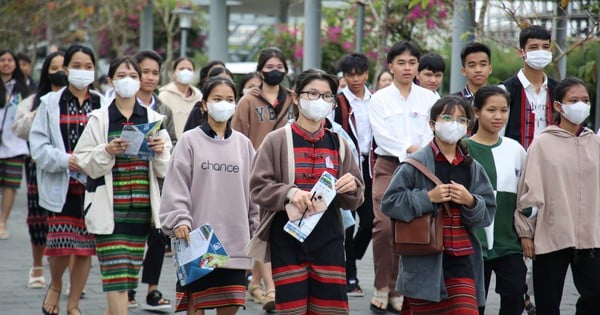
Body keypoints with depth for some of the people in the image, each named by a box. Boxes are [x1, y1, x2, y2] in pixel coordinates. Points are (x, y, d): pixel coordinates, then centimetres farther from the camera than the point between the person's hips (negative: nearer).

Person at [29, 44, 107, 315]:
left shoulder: (103, 105, 5)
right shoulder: (51, 103, 3)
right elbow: (38, 144, -1)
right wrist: (64, 160, -15)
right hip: (61, 186, -2)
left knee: (86, 247, 4)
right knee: (61, 244, -7)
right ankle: (55, 286, 24)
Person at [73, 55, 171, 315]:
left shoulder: (152, 118, 8)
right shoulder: (99, 119, 0)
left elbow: (163, 171, 10)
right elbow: (85, 164, -3)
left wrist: (160, 152, -10)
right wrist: (107, 152, -19)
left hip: (142, 207, 3)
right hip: (110, 209, -3)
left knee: (130, 273, 8)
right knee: (117, 277, -10)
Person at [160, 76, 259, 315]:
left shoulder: (243, 144, 10)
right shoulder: (190, 141, 1)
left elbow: (254, 190, 14)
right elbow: (176, 186, -3)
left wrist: (257, 230, 12)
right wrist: (179, 220, -14)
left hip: (235, 242, 3)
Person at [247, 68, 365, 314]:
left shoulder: (338, 144, 12)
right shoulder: (277, 141, 1)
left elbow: (353, 201, 12)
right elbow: (258, 187, -6)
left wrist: (351, 187, -11)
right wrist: (289, 193, -23)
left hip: (328, 238, 3)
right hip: (287, 238, -3)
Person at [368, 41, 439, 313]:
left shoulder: (428, 98, 9)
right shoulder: (380, 99, 6)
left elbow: (433, 133, 1)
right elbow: (382, 135, -4)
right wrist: (410, 149, -15)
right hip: (388, 167, -2)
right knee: (384, 226, -17)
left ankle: (397, 290, 9)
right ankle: (381, 288, -5)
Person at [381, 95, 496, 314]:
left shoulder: (472, 167, 8)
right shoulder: (416, 163, -4)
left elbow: (488, 213, 11)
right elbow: (389, 203, -7)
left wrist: (471, 202, -9)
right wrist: (427, 198, -15)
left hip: (461, 258, 3)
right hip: (424, 261, -3)